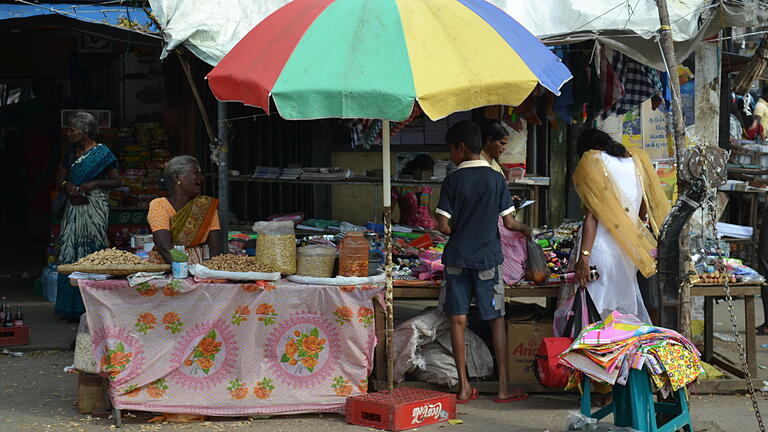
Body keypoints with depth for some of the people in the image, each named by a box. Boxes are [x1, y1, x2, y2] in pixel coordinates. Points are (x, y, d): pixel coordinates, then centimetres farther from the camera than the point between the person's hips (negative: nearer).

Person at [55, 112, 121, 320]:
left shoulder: (102, 153, -4)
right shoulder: (71, 153, 14)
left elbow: (116, 181, -5)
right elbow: (60, 178, 18)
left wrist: (95, 183, -18)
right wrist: (67, 185, -4)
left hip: (94, 207, -6)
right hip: (73, 207, 6)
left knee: (92, 250, -7)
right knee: (69, 249, 2)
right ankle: (72, 306, 6)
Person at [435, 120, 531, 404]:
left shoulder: (452, 181, -4)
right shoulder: (496, 179, -1)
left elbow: (443, 226, -7)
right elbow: (508, 223, -1)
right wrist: (524, 229, 20)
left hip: (457, 257, 0)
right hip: (487, 258, 0)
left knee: (458, 319, 5)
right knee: (496, 319, 6)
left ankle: (464, 386, 6)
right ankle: (503, 386, 6)